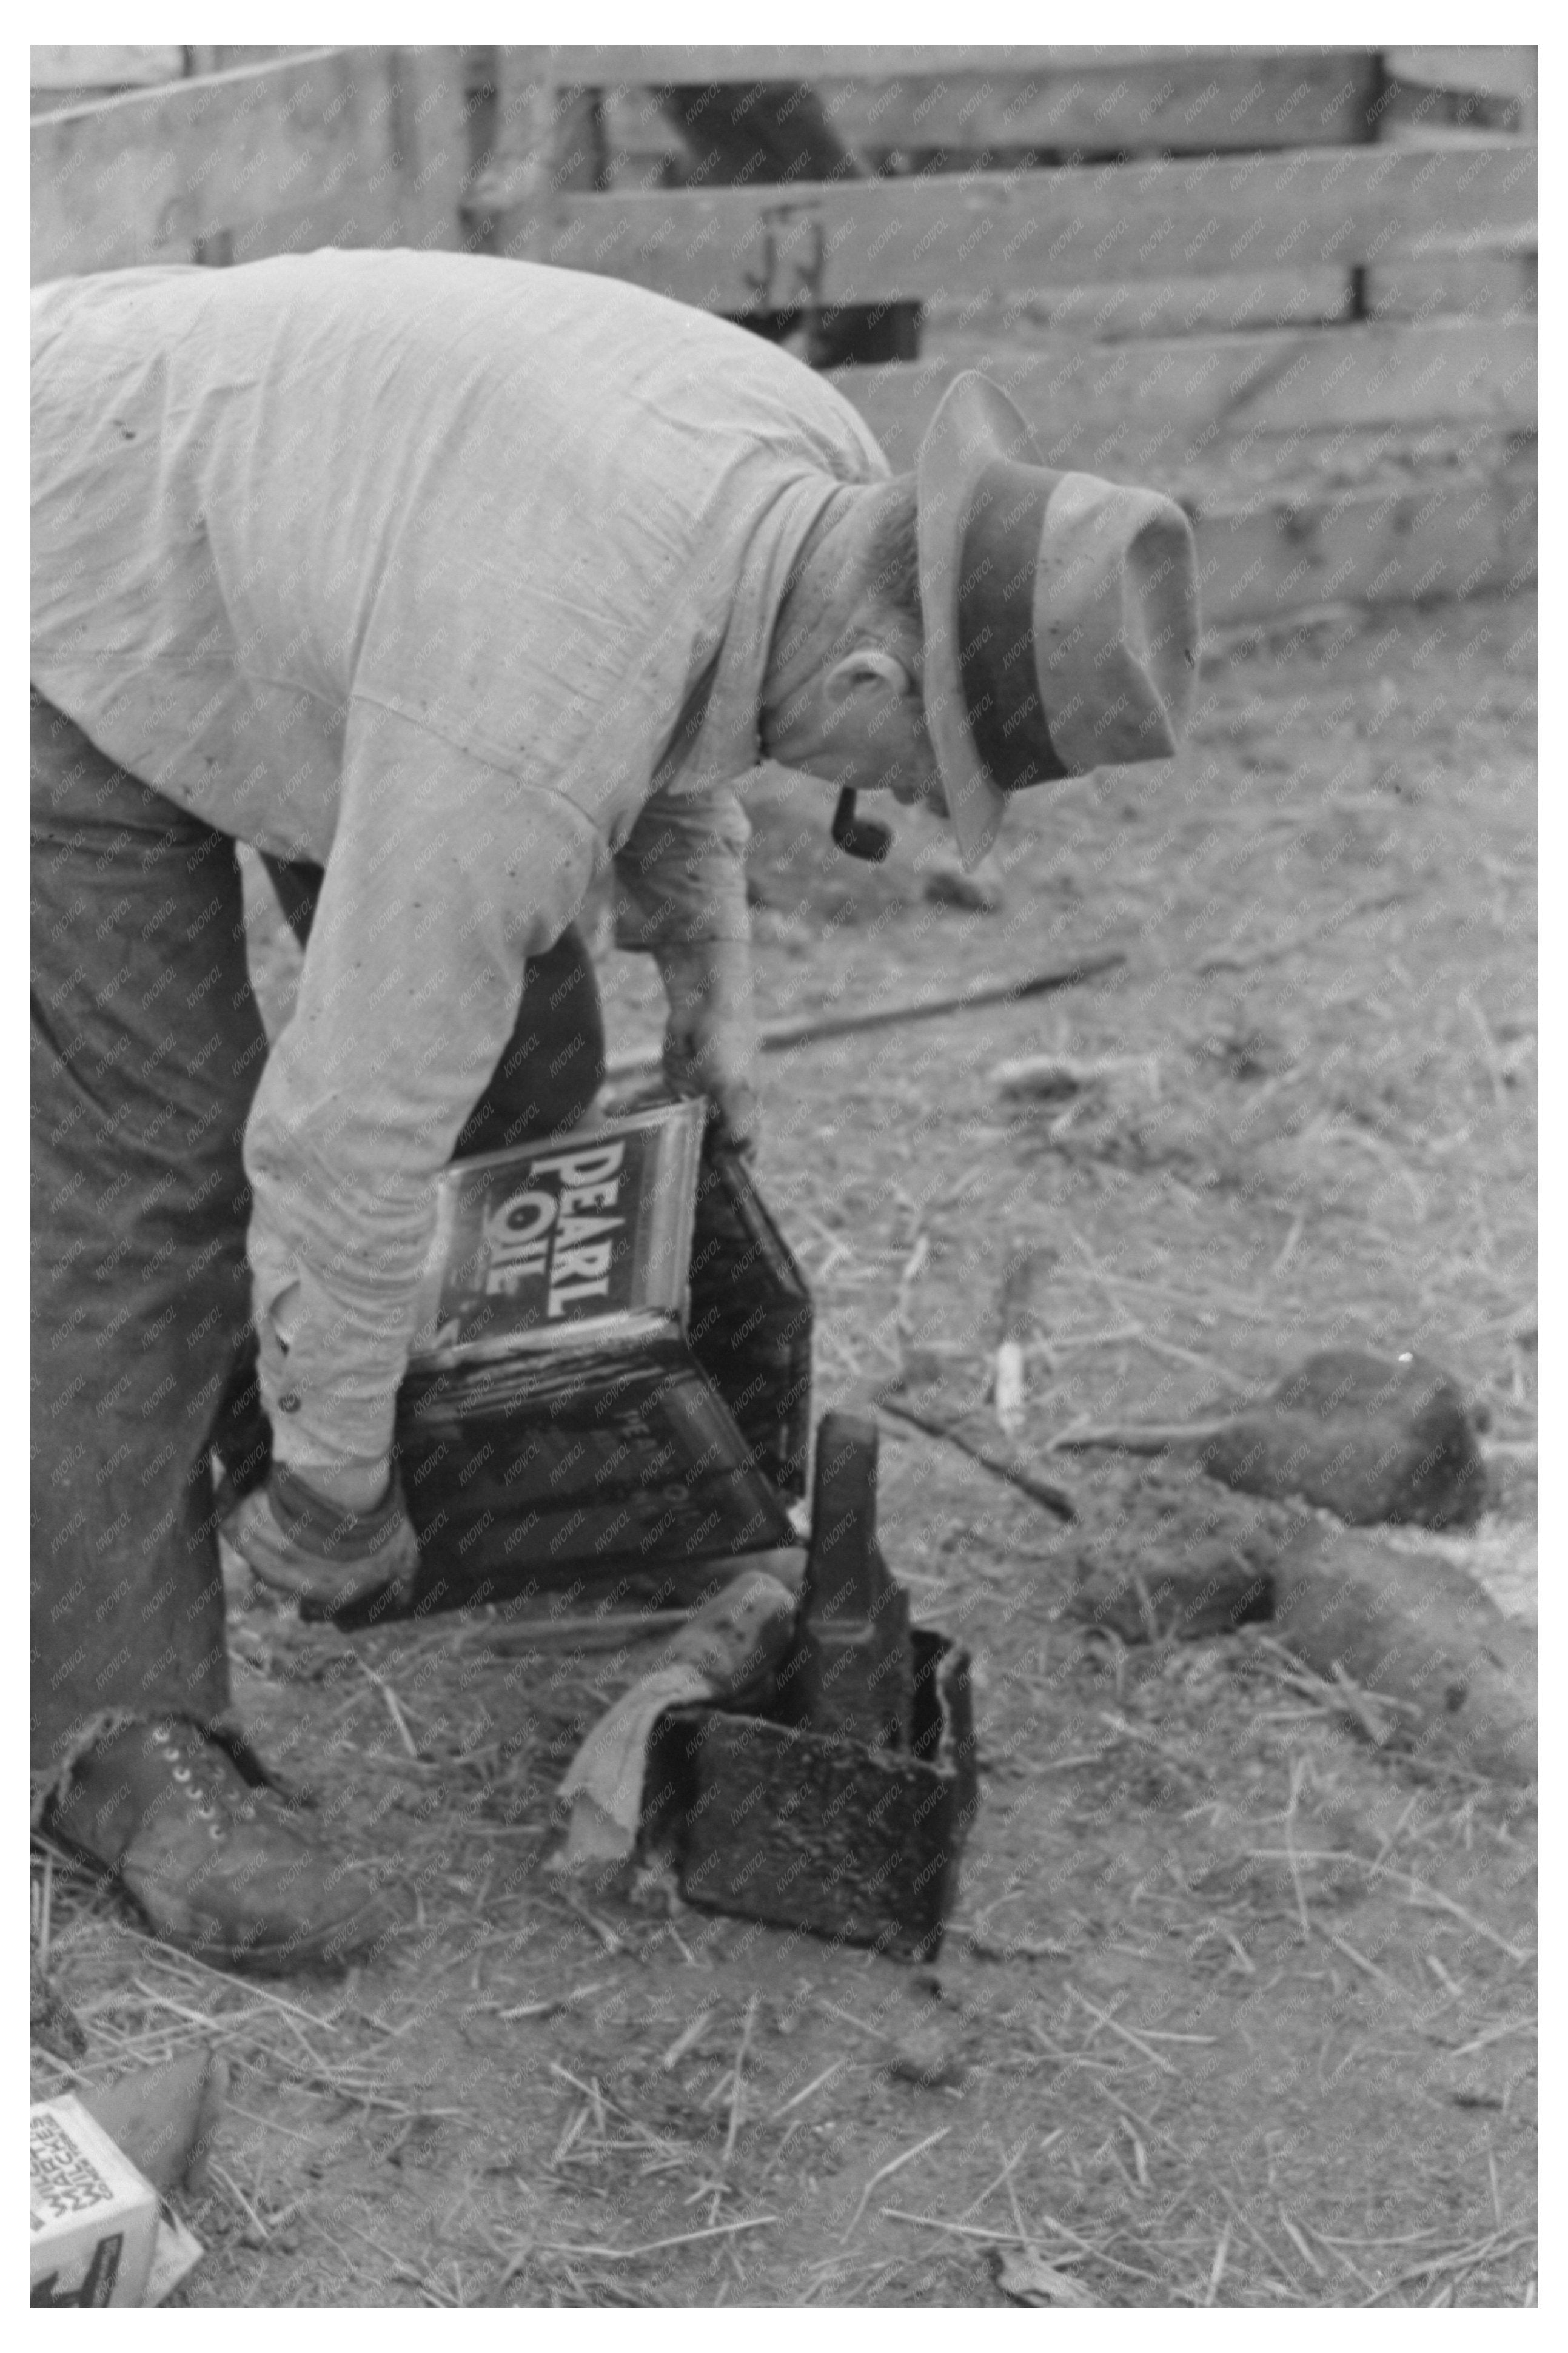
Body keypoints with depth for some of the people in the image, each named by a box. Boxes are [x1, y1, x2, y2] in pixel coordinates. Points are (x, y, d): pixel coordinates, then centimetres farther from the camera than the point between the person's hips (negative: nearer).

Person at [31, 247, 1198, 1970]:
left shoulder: (826, 488, -16)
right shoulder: (522, 741, -41)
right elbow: (352, 1127, -32)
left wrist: (709, 965, 7)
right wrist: (333, 1486, -18)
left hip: (265, 524, 8)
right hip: (87, 592, -8)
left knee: (524, 1053, 6)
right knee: (153, 1165, -13)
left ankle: (287, 1404, 28)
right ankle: (124, 1728, -2)